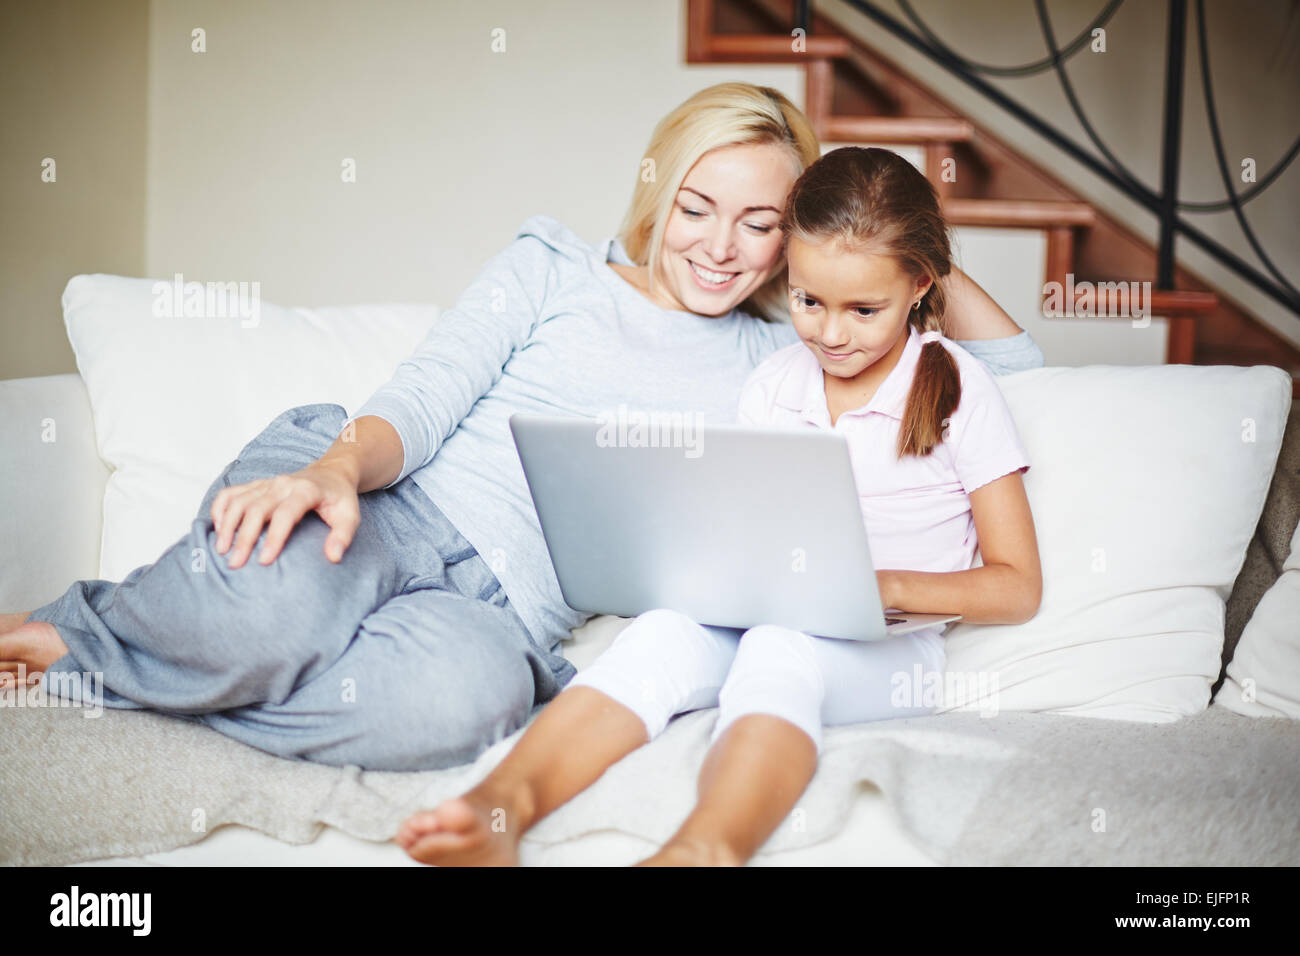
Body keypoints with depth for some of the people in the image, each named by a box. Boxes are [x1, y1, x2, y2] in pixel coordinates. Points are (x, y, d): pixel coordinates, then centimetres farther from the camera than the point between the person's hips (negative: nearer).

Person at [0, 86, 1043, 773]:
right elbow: (422, 401, 0)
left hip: (506, 606, 2)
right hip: (380, 507, -1)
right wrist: (338, 465, -22)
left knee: (471, 690, -39)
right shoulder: (555, 265, 14)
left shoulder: (778, 358, 20)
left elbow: (1013, 361, 25)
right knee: (273, 610, -40)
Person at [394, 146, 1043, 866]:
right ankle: (498, 805, -55)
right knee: (664, 630, -31)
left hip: (885, 649, -3)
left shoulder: (958, 389, 1)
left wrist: (887, 585, -17)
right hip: (760, 616, 4)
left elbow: (1017, 588, -1)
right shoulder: (772, 383, 13)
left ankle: (704, 847, -67)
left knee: (782, 646, -38)